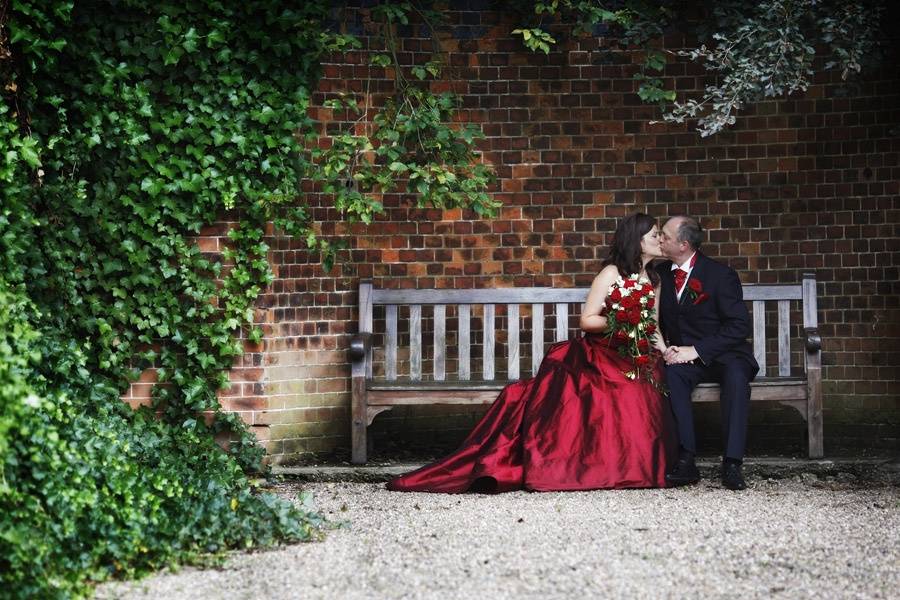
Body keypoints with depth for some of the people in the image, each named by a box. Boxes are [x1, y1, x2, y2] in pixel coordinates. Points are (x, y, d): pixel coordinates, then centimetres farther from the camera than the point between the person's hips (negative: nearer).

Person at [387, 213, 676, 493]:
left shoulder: (653, 278, 19)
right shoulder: (612, 273, 2)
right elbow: (587, 321, -2)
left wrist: (659, 344, -2)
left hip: (635, 356, 5)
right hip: (599, 353, -5)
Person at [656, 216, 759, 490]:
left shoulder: (721, 275, -10)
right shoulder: (660, 273, 6)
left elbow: (739, 325, -15)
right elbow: (658, 320, 16)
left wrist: (696, 350, -21)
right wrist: (665, 348, -6)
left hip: (723, 356, -3)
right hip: (682, 356, 3)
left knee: (736, 374, -37)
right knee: (671, 374, -32)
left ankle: (732, 463, -39)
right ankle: (686, 460, -37)